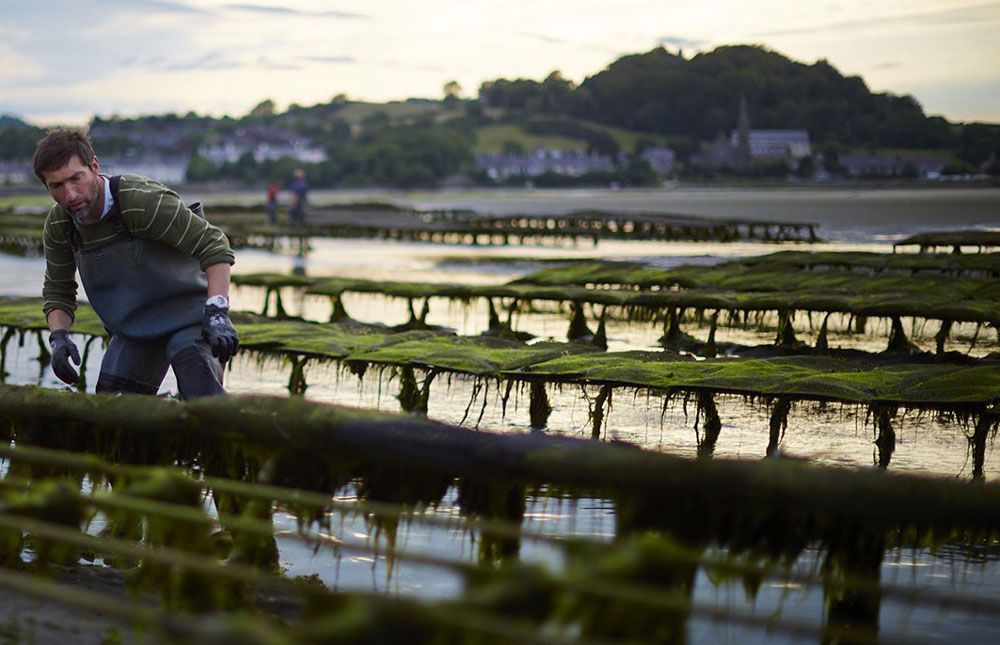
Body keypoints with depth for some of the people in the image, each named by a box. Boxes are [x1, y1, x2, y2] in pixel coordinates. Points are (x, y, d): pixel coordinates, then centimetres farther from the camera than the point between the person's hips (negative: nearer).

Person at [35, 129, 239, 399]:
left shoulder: (143, 200, -27)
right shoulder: (58, 225, -7)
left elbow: (214, 245, -27)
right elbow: (57, 291, 8)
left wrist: (217, 312, -39)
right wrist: (58, 336, -11)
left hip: (187, 314, -6)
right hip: (133, 326, 7)